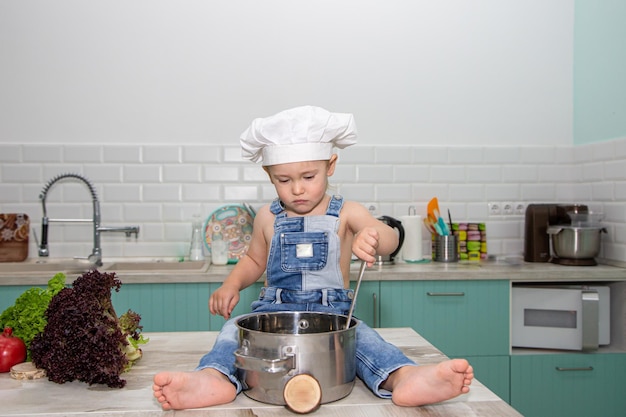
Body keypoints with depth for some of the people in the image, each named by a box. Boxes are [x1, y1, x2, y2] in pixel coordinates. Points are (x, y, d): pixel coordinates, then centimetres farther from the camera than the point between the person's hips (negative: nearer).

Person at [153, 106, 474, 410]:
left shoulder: (346, 214, 0)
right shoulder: (267, 218, 8)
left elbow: (390, 240, -16)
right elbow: (254, 260, 24)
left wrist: (374, 235, -42)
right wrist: (231, 285, 3)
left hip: (332, 311, -2)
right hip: (274, 310, 2)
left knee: (362, 335, -32)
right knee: (235, 328, -25)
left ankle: (404, 377, -56)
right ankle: (215, 378, -51)